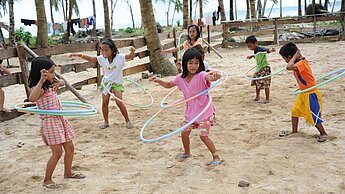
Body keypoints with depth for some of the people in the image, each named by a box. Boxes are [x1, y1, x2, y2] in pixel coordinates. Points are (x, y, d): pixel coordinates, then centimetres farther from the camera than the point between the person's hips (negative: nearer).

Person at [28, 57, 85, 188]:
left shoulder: (51, 83, 8)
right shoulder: (39, 88, -18)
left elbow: (62, 82, 28)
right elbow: (32, 99, -40)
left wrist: (58, 83, 3)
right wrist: (41, 81, -45)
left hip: (60, 119, 9)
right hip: (50, 121, -9)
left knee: (69, 148, 15)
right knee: (57, 152, -7)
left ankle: (68, 172, 34)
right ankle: (47, 180, 9)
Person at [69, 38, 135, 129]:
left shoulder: (120, 57, -15)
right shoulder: (102, 58, -6)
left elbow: (130, 57, -20)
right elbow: (90, 59, -3)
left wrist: (132, 51, -43)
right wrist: (80, 55, -15)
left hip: (117, 83, -4)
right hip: (106, 82, 4)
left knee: (119, 102, -13)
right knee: (104, 102, 2)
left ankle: (127, 121, 4)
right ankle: (106, 122, 20)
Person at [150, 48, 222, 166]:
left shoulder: (201, 75, -22)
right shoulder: (181, 78, -5)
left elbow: (209, 77, -46)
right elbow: (168, 85, 12)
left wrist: (214, 76, -70)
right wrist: (158, 80, -4)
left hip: (204, 111, -6)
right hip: (190, 111, 6)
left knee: (203, 135, -7)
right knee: (184, 133, 9)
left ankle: (216, 157, 12)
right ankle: (187, 153, 37)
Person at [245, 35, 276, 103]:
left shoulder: (261, 49, -18)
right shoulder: (255, 51, 8)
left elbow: (267, 49, -36)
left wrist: (270, 50, -57)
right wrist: (251, 56, 43)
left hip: (265, 68, -9)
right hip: (258, 68, 9)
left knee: (265, 84, -6)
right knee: (257, 83, 16)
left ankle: (267, 99, 3)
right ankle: (257, 96, 32)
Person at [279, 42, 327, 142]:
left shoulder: (302, 63, -27)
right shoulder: (298, 62, 2)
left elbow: (289, 67, -43)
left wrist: (295, 56, -29)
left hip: (311, 94, -9)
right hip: (303, 93, 9)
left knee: (313, 116, 0)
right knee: (295, 112, 13)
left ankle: (323, 133, 18)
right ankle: (294, 131, 26)